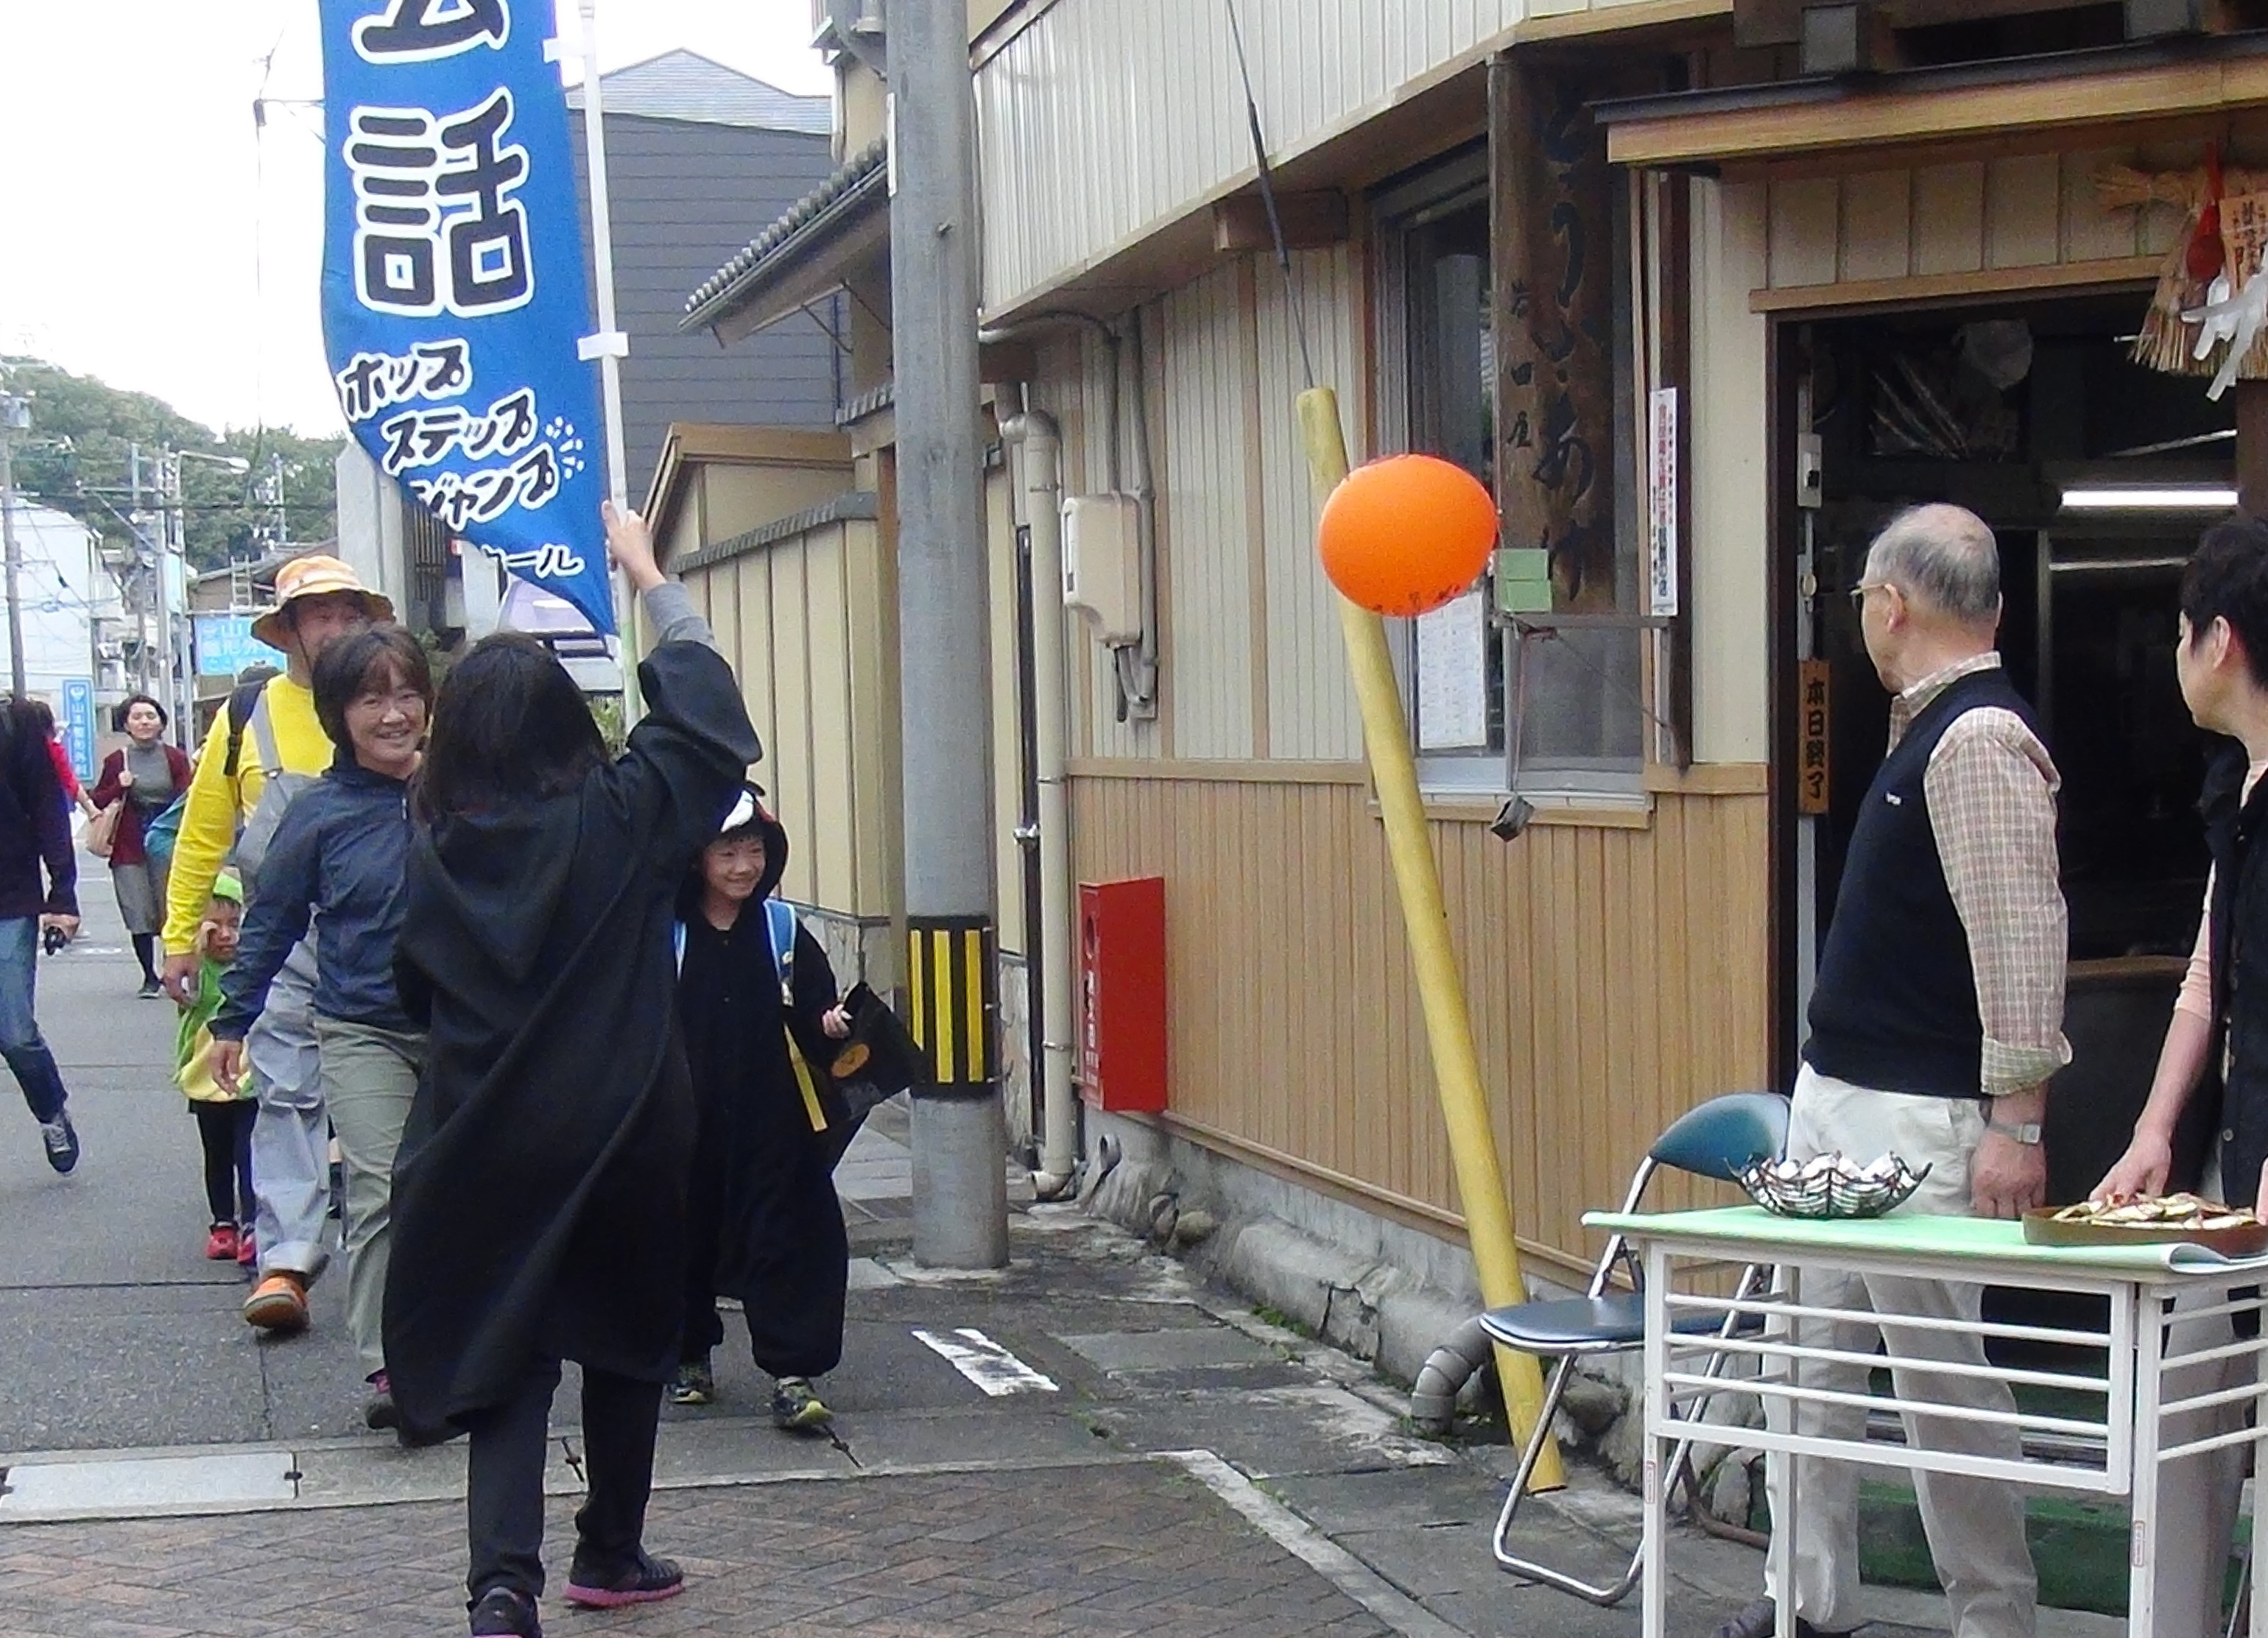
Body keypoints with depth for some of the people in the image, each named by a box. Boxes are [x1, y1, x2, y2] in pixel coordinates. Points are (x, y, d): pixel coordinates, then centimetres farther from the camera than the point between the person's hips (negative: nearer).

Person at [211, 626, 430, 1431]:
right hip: (362, 1032, -2)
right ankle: (384, 1365, -9)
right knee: (379, 1196, -13)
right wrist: (233, 1019, 10)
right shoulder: (320, 814, -4)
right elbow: (272, 921, 7)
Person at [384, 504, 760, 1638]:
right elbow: (708, 726, 2)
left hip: (484, 1148, 1)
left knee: (504, 1359, 5)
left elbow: (416, 991, 5)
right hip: (625, 1138, -1)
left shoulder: (434, 848, -5)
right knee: (626, 1342, 19)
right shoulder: (620, 820, -10)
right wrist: (650, 578, 11)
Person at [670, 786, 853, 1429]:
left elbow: (812, 1017, 4)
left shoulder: (782, 930, 3)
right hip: (686, 1125, 0)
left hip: (771, 1124, 0)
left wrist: (831, 1025, -18)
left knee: (783, 1238, -4)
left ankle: (792, 1373, -3)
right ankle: (689, 1357, 31)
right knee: (687, 1237, 12)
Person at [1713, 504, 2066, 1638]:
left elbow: (2024, 936, -22)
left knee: (1941, 1376, -4)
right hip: (1834, 1096, 10)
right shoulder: (1927, 730, 15)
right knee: (1817, 1361, 14)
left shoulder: (1978, 739, -17)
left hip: (1919, 1121, -10)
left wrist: (2018, 1121, -23)